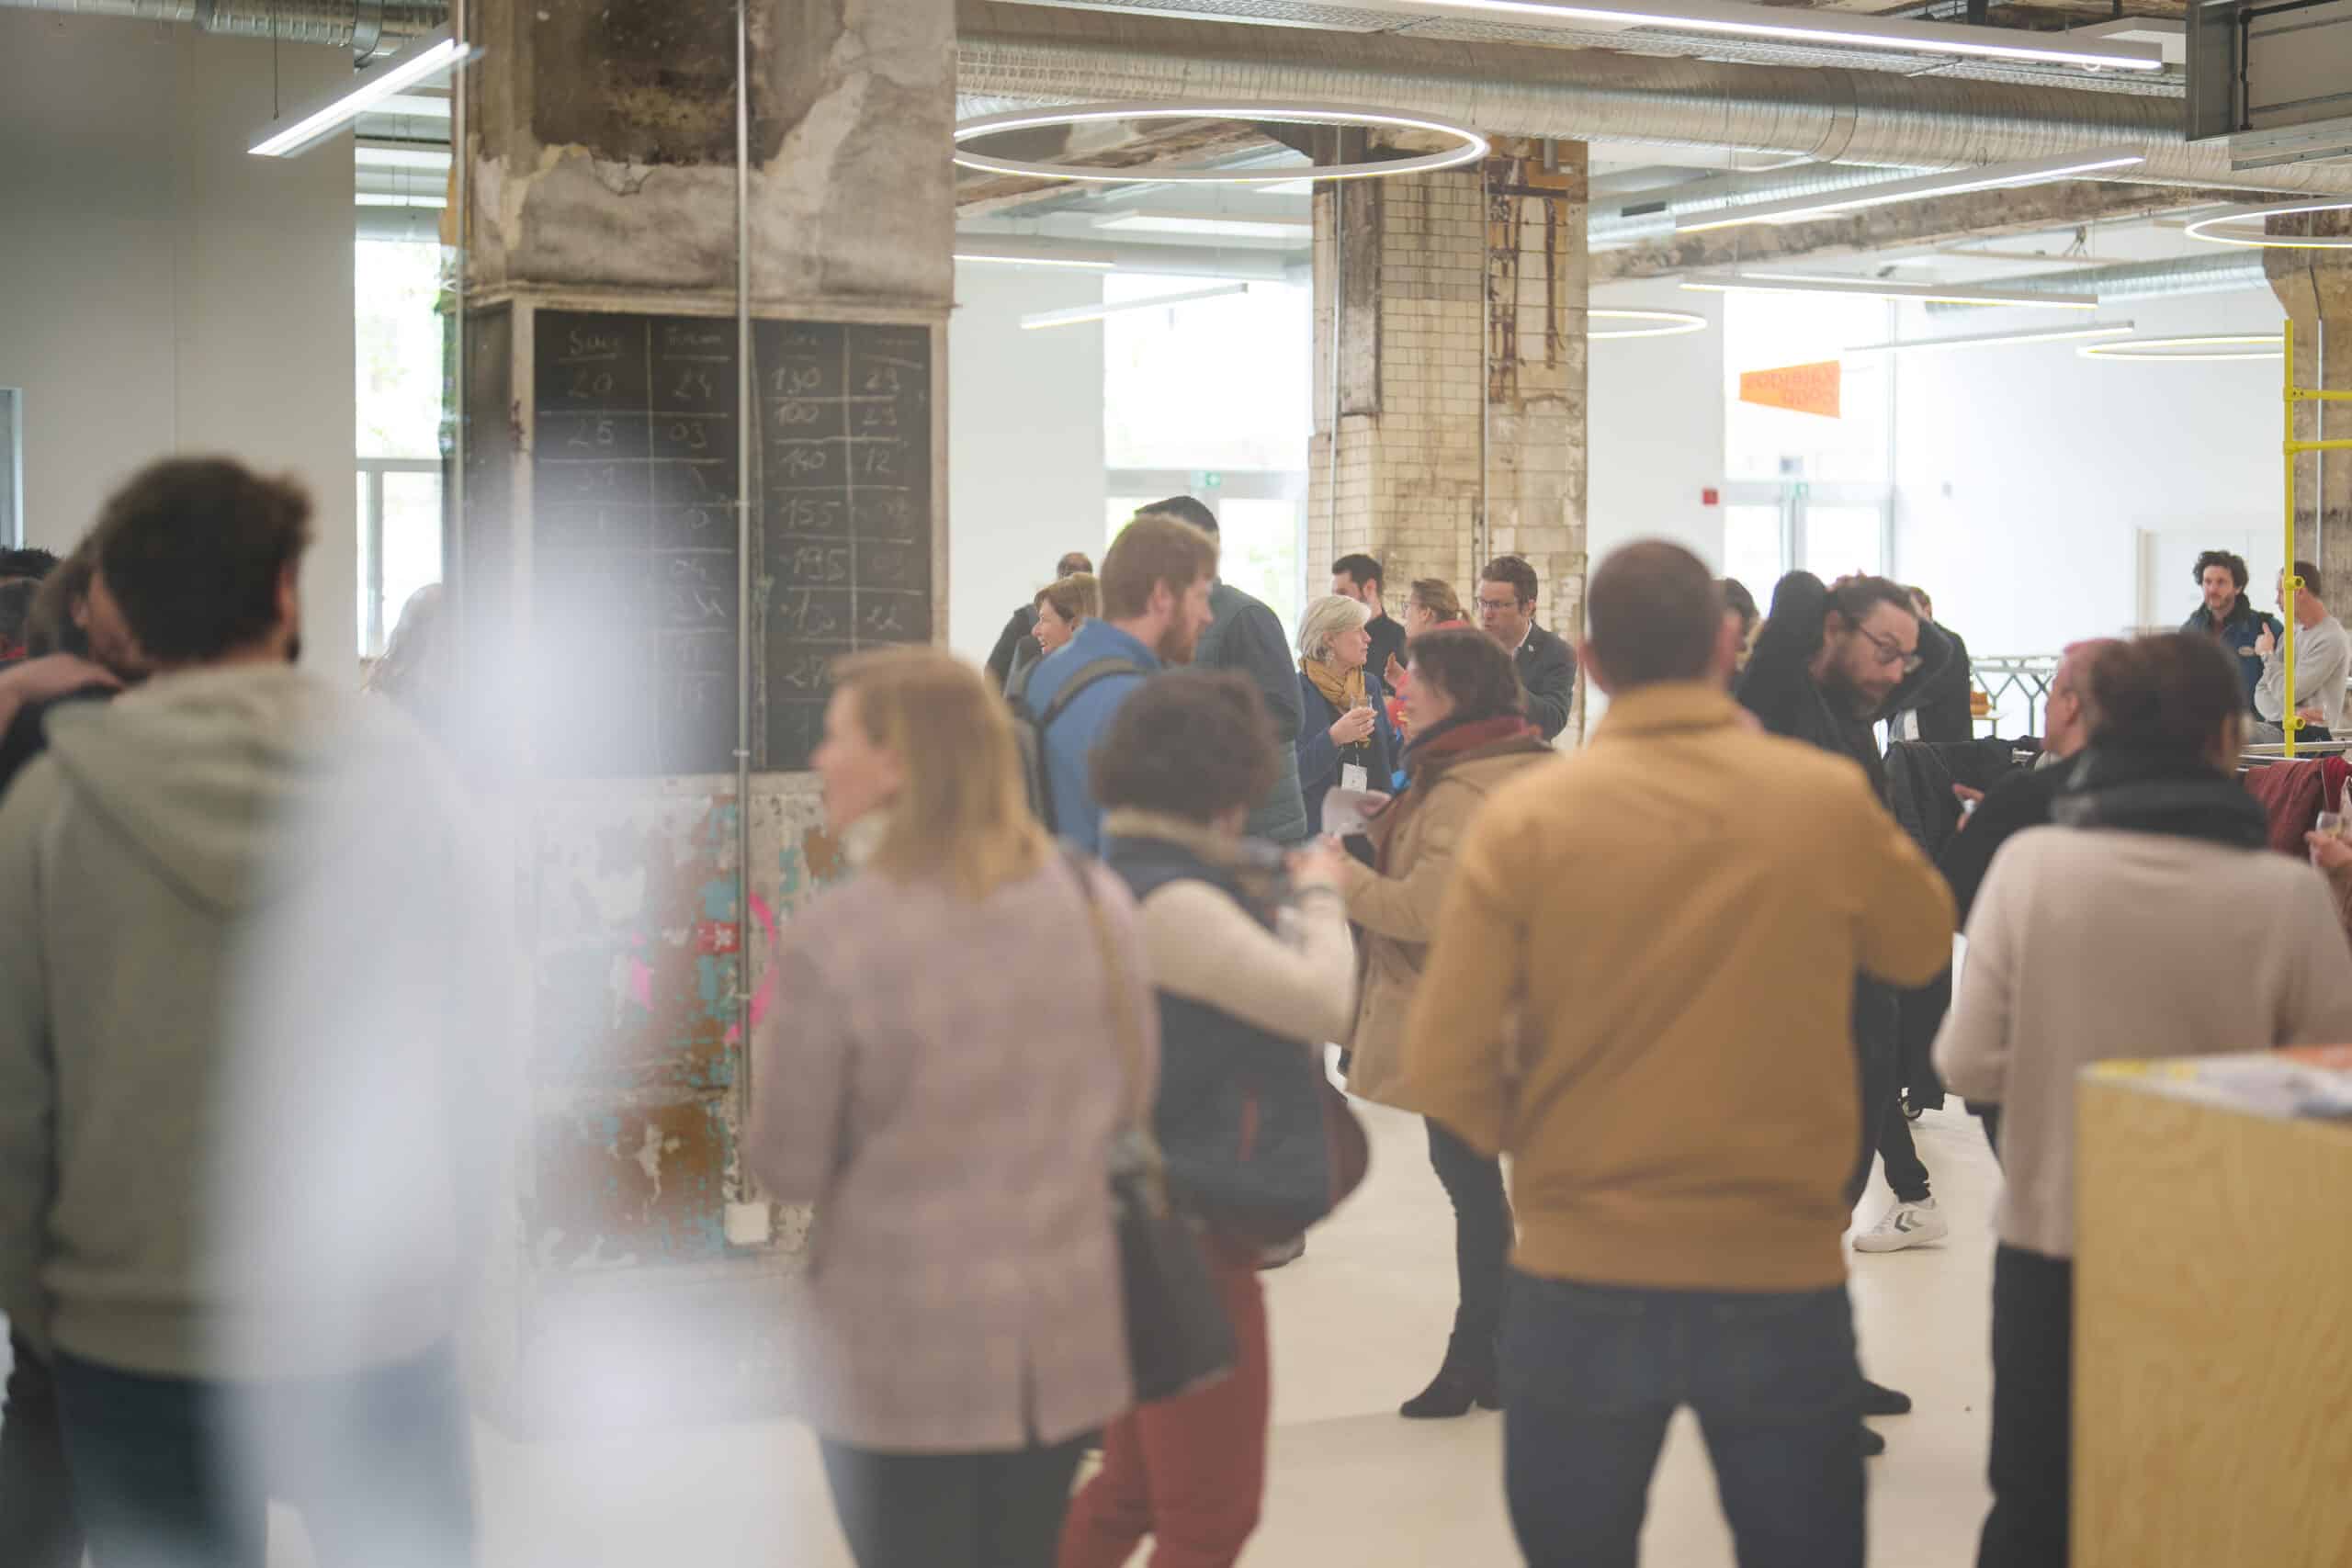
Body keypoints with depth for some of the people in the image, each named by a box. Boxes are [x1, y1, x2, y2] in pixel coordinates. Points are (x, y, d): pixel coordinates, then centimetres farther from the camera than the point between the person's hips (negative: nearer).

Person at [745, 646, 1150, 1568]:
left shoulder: (831, 939, -19)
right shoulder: (1099, 903, -3)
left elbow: (786, 1170, -10)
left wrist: (774, 1037, 6)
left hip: (903, 1353, -4)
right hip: (1069, 1336, 4)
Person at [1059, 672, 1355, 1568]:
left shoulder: (1119, 872, 7)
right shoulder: (1171, 901, -24)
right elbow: (1322, 1002, -26)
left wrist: (1268, 900, 5)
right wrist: (1319, 898, -9)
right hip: (1187, 1225, -10)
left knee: (1134, 1487, 23)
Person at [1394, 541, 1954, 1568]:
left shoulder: (1524, 817, -8)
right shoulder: (1828, 799, -5)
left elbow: (1445, 1071, -11)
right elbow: (1923, 947, 15)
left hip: (1582, 1282, 0)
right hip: (1784, 1277, 1)